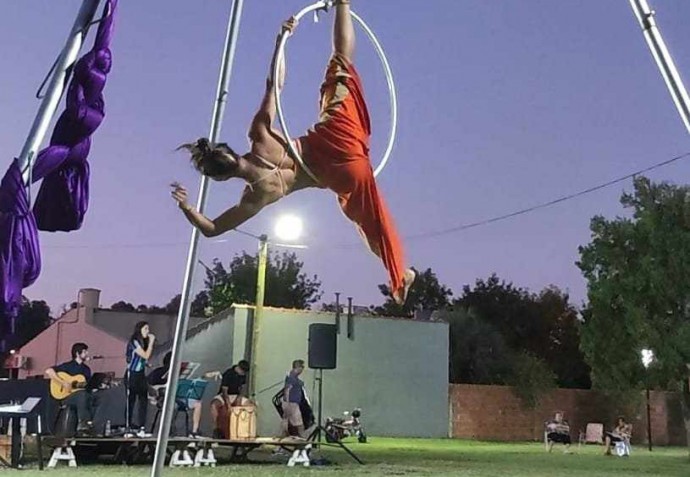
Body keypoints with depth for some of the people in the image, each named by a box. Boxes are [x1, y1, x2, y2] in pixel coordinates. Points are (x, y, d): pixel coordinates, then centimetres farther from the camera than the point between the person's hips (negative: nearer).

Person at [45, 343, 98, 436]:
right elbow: (48, 371, -11)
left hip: (82, 396, 5)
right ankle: (82, 422, -36)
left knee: (94, 398, -27)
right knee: (82, 394, -37)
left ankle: (87, 423, -28)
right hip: (65, 397, -5)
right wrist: (63, 382, -18)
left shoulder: (86, 369, 17)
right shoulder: (68, 366, -1)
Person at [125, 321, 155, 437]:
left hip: (141, 374, 8)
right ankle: (129, 428, 8)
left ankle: (141, 428, 2)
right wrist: (151, 342, -13)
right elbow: (146, 355, -18)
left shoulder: (143, 342, 10)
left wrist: (150, 343, 4)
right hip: (132, 374, -8)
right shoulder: (134, 342, -13)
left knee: (143, 401, 2)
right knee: (131, 401, 0)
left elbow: (148, 357, 8)